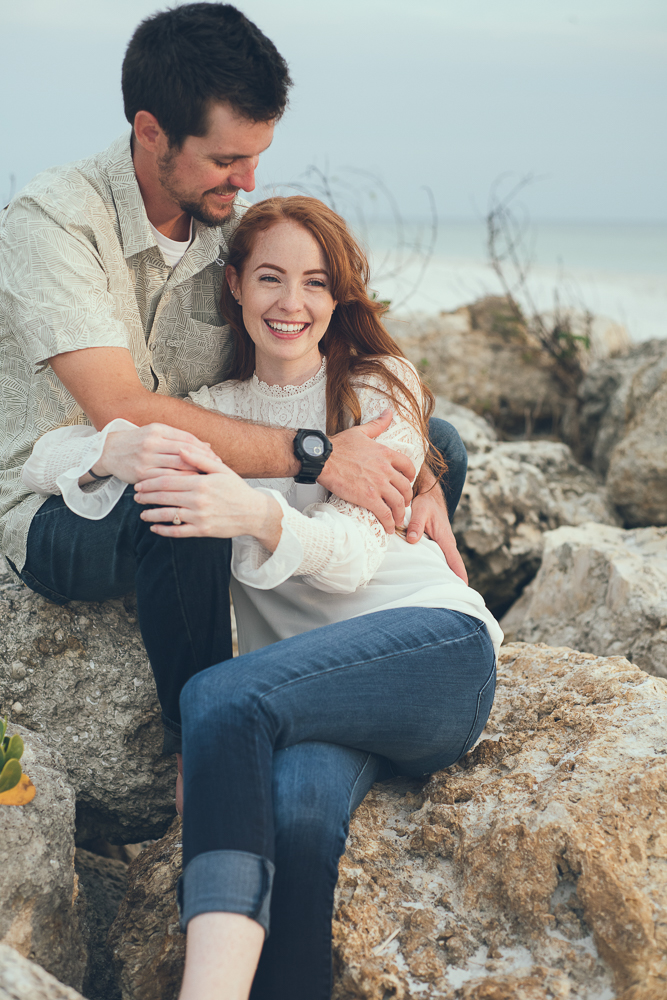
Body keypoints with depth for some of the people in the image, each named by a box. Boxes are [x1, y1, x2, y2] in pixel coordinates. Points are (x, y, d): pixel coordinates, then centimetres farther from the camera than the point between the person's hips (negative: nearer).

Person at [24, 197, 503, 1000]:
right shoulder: (209, 411, 18)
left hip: (435, 642, -2)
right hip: (309, 680, 3)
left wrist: (257, 516, -29)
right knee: (297, 807, -35)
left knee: (221, 695, -32)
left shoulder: (381, 390, 9)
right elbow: (45, 454, 6)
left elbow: (353, 554, -7)